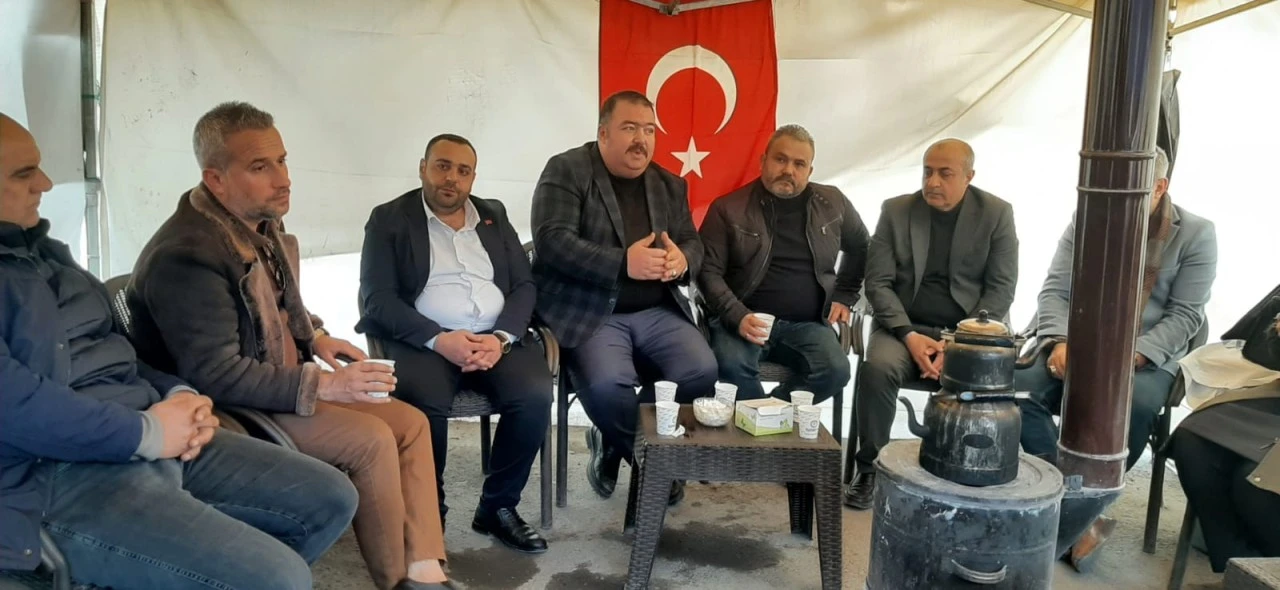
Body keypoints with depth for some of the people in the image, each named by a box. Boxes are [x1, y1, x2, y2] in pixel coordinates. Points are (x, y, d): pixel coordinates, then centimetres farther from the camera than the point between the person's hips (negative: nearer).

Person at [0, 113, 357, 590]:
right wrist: (147, 433, -16)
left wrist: (178, 396, 2)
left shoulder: (44, 251, 18)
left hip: (158, 436, 9)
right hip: (61, 475, -9)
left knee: (331, 499, 5)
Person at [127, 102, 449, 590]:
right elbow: (217, 377, -27)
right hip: (229, 410, -9)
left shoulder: (263, 223, 4)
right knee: (371, 440, -23)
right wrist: (321, 385, -26)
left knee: (410, 422, -2)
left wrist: (315, 338, 5)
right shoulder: (186, 256, -26)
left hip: (283, 385, 9)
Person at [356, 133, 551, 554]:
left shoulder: (494, 216, 18)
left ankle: (498, 507, -5)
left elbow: (524, 285, 10)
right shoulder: (389, 219, 6)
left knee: (535, 396, -25)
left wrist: (501, 337, -10)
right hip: (423, 340, -3)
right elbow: (378, 298, -4)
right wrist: (438, 339, -19)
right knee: (425, 402, -34)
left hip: (497, 338, 3)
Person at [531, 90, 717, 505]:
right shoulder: (566, 171, -3)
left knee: (702, 372, -17)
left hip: (657, 311, 5)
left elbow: (693, 243, 14)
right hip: (588, 311, -5)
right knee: (607, 385, -31)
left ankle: (617, 441, 8)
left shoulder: (670, 184, 15)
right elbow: (552, 240, -15)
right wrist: (623, 264, -26)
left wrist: (682, 260, -13)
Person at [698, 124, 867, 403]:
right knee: (731, 367, -34)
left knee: (835, 371, -27)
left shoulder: (832, 203, 10)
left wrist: (844, 296, 17)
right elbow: (709, 271, -3)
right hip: (746, 319, -2)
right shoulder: (728, 208, 0)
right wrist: (737, 317, -18)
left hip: (807, 323, 3)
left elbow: (860, 248, 27)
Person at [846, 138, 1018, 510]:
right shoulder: (896, 211, 3)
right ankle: (869, 469, -11)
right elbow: (878, 282, -1)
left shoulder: (996, 214, 1)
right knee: (877, 368, -30)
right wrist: (909, 335, -16)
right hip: (906, 327, 1)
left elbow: (1001, 288, -3)